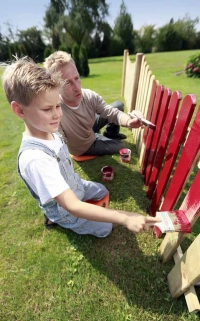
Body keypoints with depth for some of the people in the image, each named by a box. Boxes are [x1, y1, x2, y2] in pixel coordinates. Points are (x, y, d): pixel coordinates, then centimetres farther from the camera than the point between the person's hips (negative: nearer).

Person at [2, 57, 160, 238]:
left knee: (103, 192, 27)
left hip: (75, 187, 6)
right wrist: (126, 218, -45)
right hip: (65, 209, -6)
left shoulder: (51, 131, -13)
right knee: (105, 228, 10)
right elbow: (73, 207, -43)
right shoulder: (35, 158, -40)